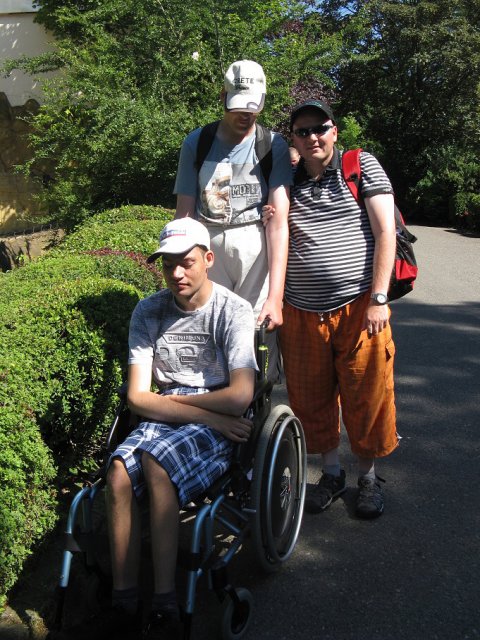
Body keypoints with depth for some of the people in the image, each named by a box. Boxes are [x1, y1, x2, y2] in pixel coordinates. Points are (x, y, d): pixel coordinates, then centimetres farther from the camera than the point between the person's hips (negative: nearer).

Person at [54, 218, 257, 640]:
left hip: (218, 423, -4)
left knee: (155, 459, -32)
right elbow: (138, 397, -2)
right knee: (119, 470, -25)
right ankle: (124, 604, -13)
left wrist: (168, 398, -6)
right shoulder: (149, 312, 5)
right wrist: (206, 414, -13)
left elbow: (239, 396, -17)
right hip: (163, 422, 4)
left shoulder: (233, 311, -7)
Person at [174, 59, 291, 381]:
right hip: (208, 246, 1)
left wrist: (275, 296, -17)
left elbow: (279, 221, -8)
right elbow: (184, 215, 5)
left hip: (256, 245, -1)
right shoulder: (196, 143, 8)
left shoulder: (273, 145, 1)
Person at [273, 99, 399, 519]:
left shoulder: (362, 166, 3)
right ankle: (332, 473, 31)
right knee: (311, 398, 10)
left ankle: (368, 477, 27)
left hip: (358, 307, -3)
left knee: (366, 397, 5)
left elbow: (385, 232, -5)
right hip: (302, 312, 4)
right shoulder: (287, 181, 12)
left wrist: (378, 299, -12)